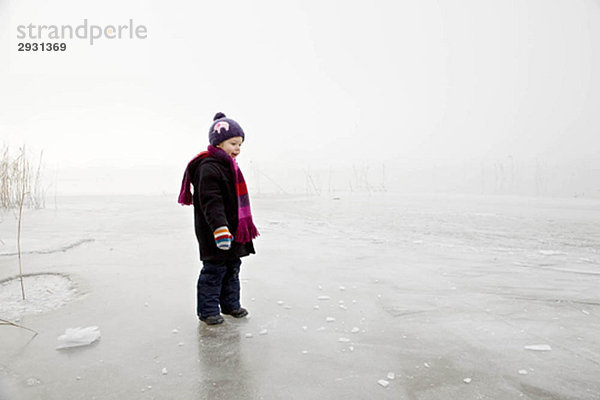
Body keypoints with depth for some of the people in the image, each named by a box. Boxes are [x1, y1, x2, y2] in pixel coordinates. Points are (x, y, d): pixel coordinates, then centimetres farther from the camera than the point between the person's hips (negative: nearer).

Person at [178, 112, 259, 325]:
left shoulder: (229, 166, 15)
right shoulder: (208, 168, -18)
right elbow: (211, 203, -28)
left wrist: (244, 227, 30)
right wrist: (220, 228, -36)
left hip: (234, 232, 10)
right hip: (215, 235, -10)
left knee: (232, 268, 18)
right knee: (214, 270, 0)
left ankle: (230, 304, 32)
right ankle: (207, 309, 15)